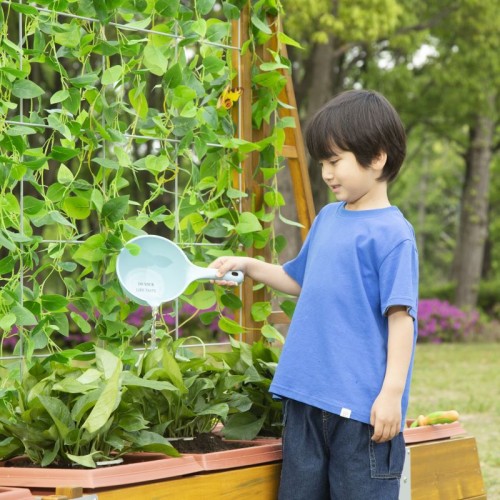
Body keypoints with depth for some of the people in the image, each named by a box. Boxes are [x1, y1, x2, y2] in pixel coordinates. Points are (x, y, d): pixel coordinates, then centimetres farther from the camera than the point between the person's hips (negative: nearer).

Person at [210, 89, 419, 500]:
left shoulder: (392, 234, -12)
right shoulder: (328, 218, 12)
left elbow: (401, 316, -16)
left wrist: (392, 391, -20)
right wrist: (248, 266, 18)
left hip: (362, 404, -8)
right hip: (306, 396, 8)